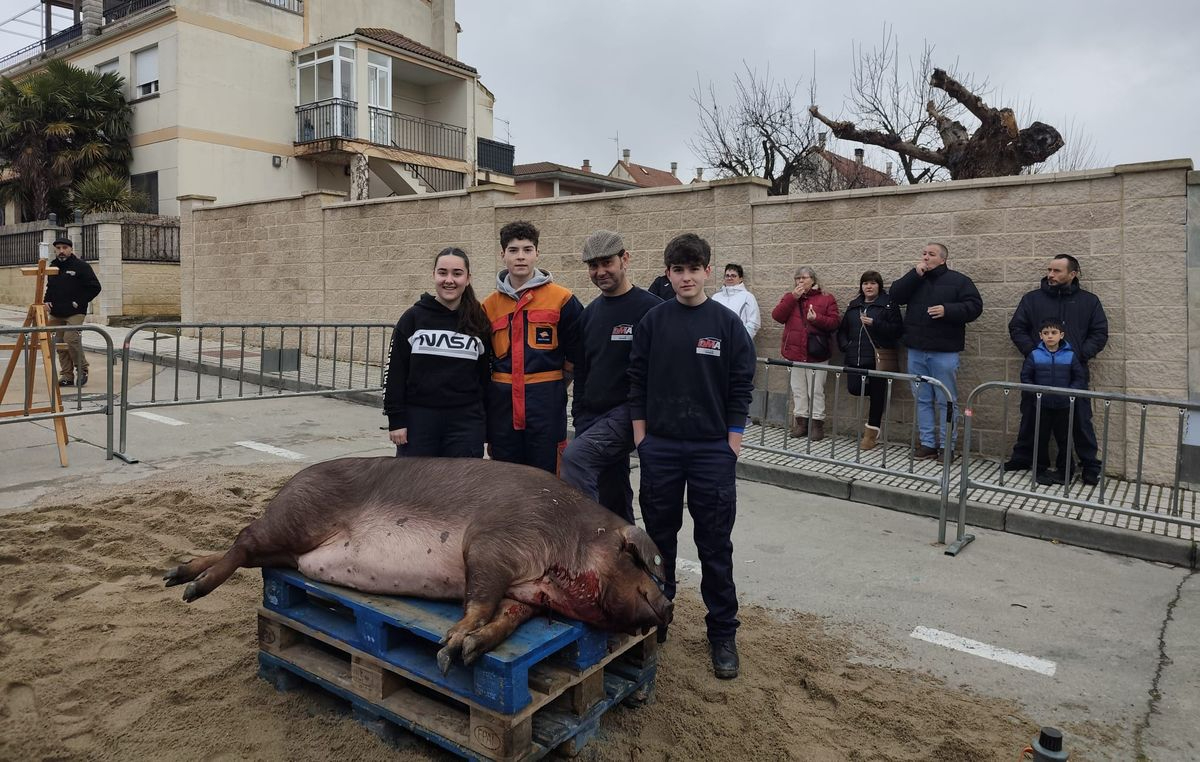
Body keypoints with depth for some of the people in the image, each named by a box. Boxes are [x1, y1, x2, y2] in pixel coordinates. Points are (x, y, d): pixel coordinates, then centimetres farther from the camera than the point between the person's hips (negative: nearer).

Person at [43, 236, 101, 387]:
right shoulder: (53, 267, 15)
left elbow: (95, 287, -8)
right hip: (56, 313, 7)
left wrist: (80, 302, -12)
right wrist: (47, 300, 10)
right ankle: (67, 376, 13)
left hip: (75, 313, -7)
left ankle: (82, 370, -2)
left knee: (71, 338, -19)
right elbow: (49, 288, 28)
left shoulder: (81, 266, -5)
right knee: (60, 342, 6)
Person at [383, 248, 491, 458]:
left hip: (465, 422, 1)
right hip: (418, 418, -1)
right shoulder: (413, 317, 0)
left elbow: (485, 375, 9)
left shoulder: (480, 323, 5)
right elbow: (395, 371, 0)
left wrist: (484, 423, 6)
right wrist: (395, 419, -4)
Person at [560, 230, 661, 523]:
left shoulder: (650, 309, -9)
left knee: (575, 456, -28)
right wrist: (580, 418, 12)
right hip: (593, 416, 7)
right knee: (613, 500, 13)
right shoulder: (590, 313, 13)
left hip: (627, 413, -7)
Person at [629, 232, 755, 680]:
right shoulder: (652, 322, 2)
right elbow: (637, 380, 4)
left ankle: (722, 634, 21)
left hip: (713, 449, -1)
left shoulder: (727, 323, -2)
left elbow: (742, 386, 0)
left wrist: (733, 439, -4)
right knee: (658, 540, 13)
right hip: (659, 448, 2)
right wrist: (641, 435, 0)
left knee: (715, 546, 7)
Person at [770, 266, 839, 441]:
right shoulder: (790, 297, 11)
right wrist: (793, 298, -12)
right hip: (794, 352, 3)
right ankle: (801, 422, 19)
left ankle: (817, 424, 7)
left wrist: (817, 319, -21)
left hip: (816, 353, -3)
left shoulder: (827, 299, 2)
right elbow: (777, 316, -4)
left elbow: (834, 323, -5)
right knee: (798, 390, 10)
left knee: (816, 390, 0)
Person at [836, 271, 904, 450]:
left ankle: (871, 432, 12)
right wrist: (845, 346, 4)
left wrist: (875, 323, -18)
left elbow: (897, 330, -8)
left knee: (877, 393, 1)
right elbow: (842, 330, 21)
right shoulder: (853, 305, 15)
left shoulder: (888, 304, 0)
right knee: (854, 388, -6)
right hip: (855, 359, 4)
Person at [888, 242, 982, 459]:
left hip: (944, 352, -4)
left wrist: (947, 310, -20)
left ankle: (947, 446, 9)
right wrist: (915, 274, -9)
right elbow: (894, 295, -1)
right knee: (922, 400, 9)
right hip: (916, 351, 4)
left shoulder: (958, 280, 1)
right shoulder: (914, 279, 13)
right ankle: (927, 443, 17)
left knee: (946, 401, 1)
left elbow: (974, 306, -6)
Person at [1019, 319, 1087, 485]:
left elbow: (1079, 378, 1)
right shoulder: (1034, 355, -2)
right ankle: (1042, 470, 20)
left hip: (1063, 406, 0)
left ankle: (1064, 472, 20)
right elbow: (1025, 376, 2)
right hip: (1041, 405, 0)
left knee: (1064, 440, 7)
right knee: (1041, 439, 8)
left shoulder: (1070, 355, -2)